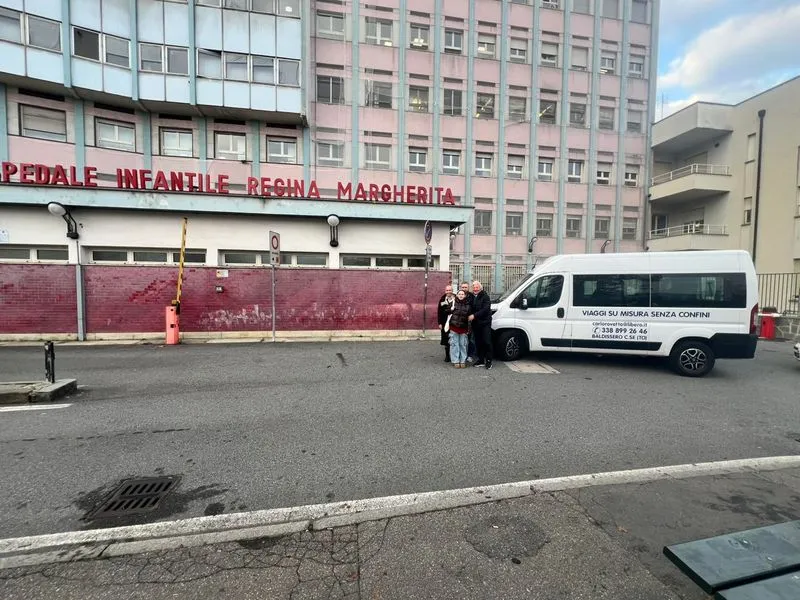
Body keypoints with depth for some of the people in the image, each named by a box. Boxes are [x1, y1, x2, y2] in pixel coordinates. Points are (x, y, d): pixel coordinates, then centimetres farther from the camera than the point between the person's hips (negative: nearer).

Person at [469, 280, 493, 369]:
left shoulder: (485, 297, -7)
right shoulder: (472, 297, 11)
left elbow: (485, 309, -18)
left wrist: (474, 315, -22)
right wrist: (470, 317, 1)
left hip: (485, 323, -6)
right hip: (476, 323, 6)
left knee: (487, 342, -4)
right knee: (478, 342, 9)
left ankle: (488, 361, 3)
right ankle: (481, 360, 18)